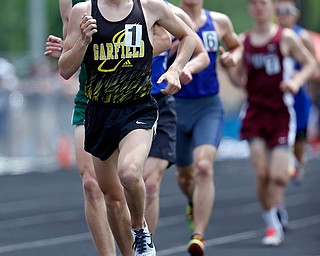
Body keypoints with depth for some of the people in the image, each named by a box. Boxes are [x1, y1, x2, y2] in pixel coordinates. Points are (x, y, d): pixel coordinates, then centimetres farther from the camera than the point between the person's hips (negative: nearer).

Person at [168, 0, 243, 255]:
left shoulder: (219, 22, 2)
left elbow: (237, 45, 21)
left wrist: (233, 57, -1)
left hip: (209, 107, -1)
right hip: (176, 106, 1)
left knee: (204, 167, -22)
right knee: (185, 174, 16)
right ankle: (194, 202, 53)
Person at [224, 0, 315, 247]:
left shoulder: (286, 38, -2)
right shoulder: (244, 41, 6)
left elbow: (310, 63, 6)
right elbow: (240, 80, 13)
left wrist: (297, 81, -11)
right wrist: (228, 66, -6)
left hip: (281, 112, -2)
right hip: (255, 111, 2)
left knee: (278, 176, -10)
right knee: (261, 173, -8)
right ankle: (272, 224, 8)